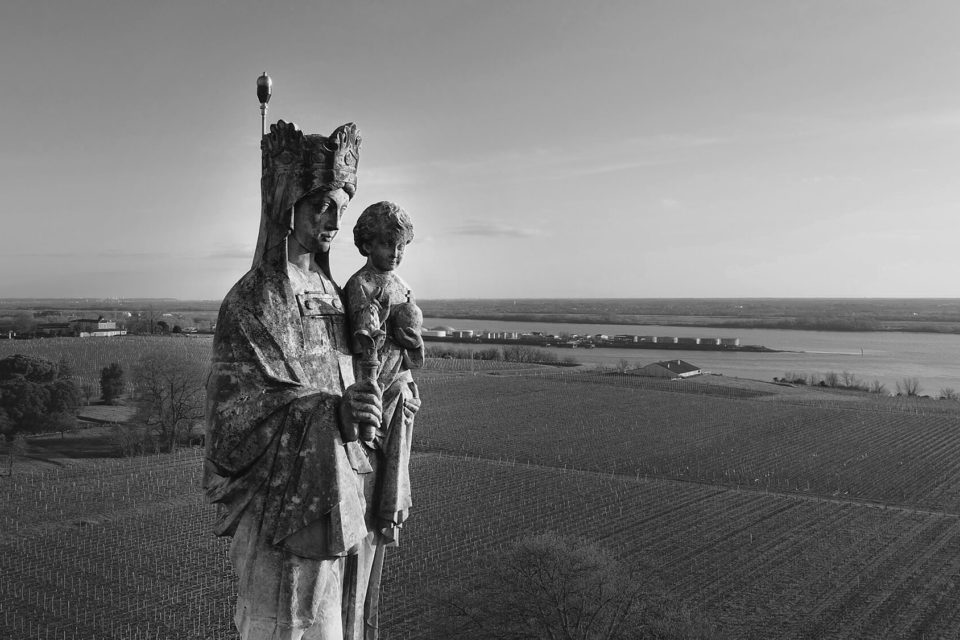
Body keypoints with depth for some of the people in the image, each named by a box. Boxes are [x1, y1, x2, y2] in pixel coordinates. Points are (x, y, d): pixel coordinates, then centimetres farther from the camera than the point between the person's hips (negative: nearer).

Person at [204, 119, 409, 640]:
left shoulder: (329, 291, 10)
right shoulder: (250, 301, -12)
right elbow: (233, 412, -17)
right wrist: (331, 410, -29)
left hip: (342, 500, 7)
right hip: (285, 506, -7)